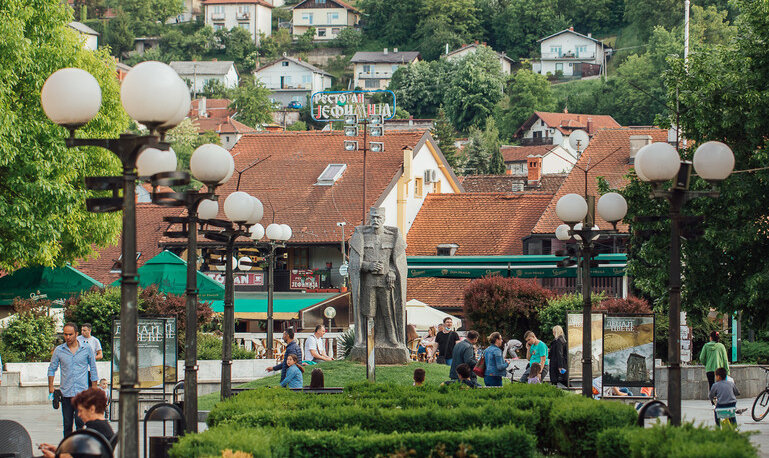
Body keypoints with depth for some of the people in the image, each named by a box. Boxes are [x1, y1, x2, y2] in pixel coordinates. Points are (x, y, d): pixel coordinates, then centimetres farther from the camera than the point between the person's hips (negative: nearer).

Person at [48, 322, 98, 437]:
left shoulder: (86, 349, 3)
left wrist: (94, 389, 9)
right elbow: (52, 369, 14)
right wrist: (51, 387, 3)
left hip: (82, 392, -2)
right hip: (66, 393, 2)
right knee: (67, 424, 4)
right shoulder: (59, 350, 5)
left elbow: (93, 369, 11)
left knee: (80, 421, -14)